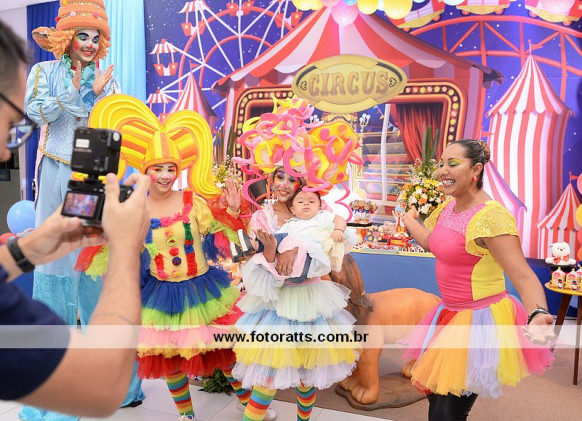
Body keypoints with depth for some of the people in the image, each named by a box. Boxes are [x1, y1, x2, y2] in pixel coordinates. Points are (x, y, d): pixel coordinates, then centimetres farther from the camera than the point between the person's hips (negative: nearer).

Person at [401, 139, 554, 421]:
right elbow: (428, 242, 20)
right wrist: (409, 219, 34)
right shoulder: (447, 208, 2)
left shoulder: (491, 216, -25)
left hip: (480, 321, -8)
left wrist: (537, 315, -47)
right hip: (452, 314, 8)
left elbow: (523, 276, -29)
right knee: (436, 395, 23)